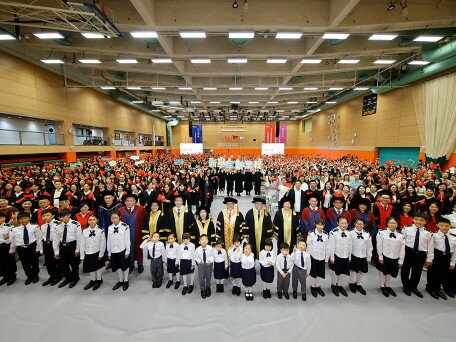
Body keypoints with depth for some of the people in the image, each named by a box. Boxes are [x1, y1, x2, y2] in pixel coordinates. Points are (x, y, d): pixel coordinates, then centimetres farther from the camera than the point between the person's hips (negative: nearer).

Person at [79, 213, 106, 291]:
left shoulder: (100, 231, -14)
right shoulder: (85, 231, -5)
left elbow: (103, 244, -10)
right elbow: (82, 244, -1)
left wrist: (101, 254, -10)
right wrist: (82, 256, 0)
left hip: (97, 253, -3)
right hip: (88, 253, 3)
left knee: (98, 267, 14)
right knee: (90, 268, 18)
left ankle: (99, 280, 36)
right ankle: (93, 280, 41)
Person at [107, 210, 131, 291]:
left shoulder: (125, 226, -12)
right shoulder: (110, 228, 2)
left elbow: (127, 240, -10)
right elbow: (108, 241, 7)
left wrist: (127, 251, -9)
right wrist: (109, 252, 9)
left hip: (123, 250, -4)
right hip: (113, 251, 4)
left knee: (125, 266, 9)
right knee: (117, 266, 16)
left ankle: (126, 281, 28)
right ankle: (120, 281, 35)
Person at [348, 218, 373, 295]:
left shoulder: (367, 235, -3)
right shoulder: (351, 233, -13)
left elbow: (369, 247, 6)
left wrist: (368, 258, 8)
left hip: (363, 256, 3)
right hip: (353, 256, -3)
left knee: (361, 271, 16)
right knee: (353, 270, 10)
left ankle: (358, 284, 39)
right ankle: (351, 283, 33)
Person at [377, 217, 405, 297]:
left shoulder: (401, 236, 0)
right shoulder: (382, 233, -10)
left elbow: (402, 249, 3)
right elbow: (379, 246, -8)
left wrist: (401, 260, 2)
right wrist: (380, 257, -8)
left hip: (394, 258, 3)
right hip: (384, 257, -3)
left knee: (390, 272, 16)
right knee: (383, 272, 11)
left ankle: (388, 286, 37)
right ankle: (382, 286, 30)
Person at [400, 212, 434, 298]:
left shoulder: (428, 233, -4)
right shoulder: (407, 229, -8)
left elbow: (430, 247, 3)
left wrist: (429, 259, 6)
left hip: (421, 254, 2)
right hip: (408, 252, -1)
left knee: (417, 272, 15)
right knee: (405, 270, 11)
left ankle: (413, 287, 37)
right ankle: (406, 286, 33)